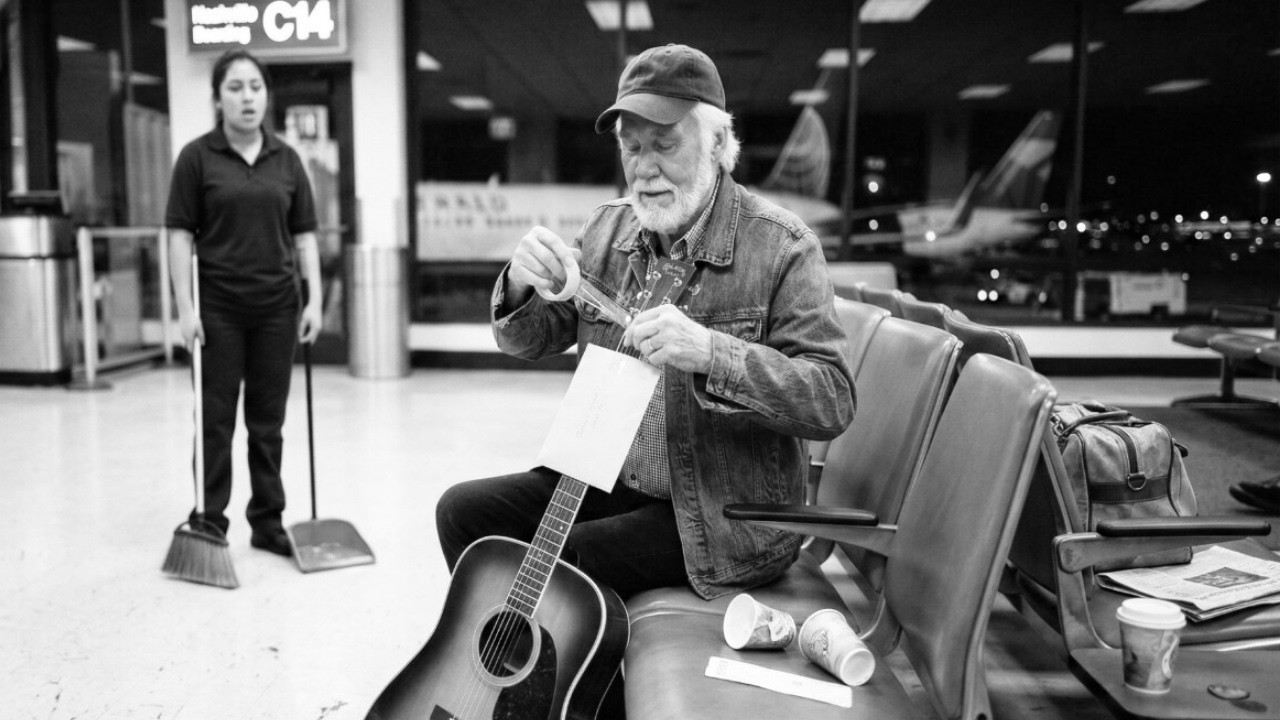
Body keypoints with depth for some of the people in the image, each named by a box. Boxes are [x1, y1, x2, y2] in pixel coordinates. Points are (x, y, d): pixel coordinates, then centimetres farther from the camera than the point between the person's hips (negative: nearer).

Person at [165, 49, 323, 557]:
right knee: (216, 419, 4)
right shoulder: (197, 157, -3)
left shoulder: (286, 159, 6)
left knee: (268, 420, 9)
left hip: (277, 305, 3)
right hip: (219, 307, -3)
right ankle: (208, 525, 15)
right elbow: (180, 234, -4)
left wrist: (314, 299, -1)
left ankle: (267, 521, 19)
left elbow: (304, 234, 7)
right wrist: (185, 307, -10)